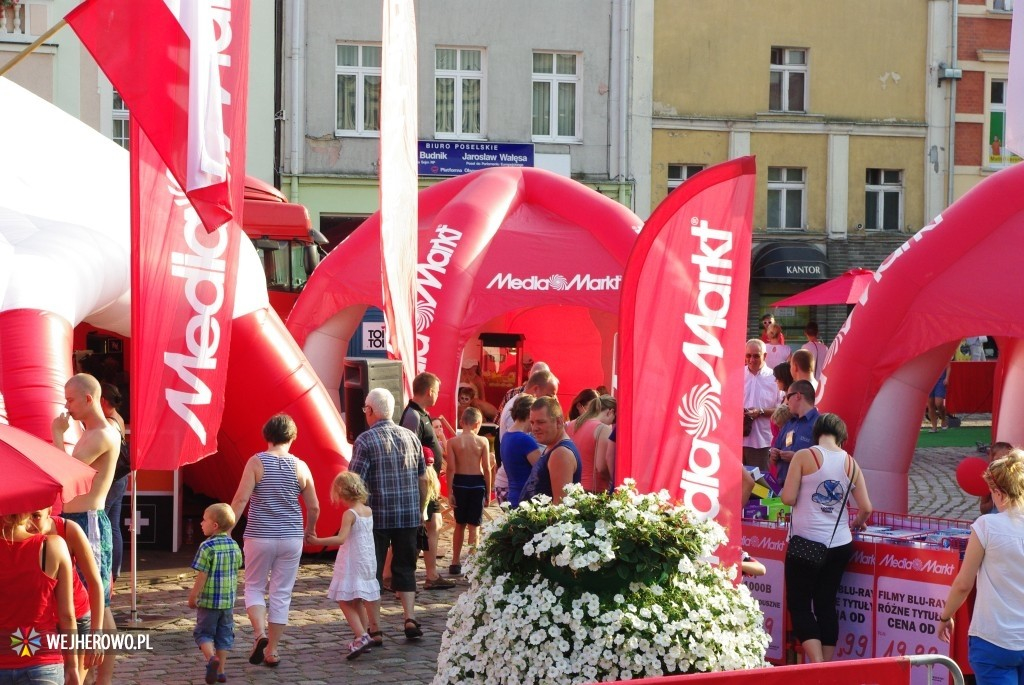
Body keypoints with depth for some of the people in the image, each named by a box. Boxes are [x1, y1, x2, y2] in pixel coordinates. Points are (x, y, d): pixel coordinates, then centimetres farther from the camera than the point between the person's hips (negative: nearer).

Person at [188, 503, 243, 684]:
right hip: (228, 601, 5)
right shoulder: (234, 546, 2)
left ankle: (211, 657, -15)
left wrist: (193, 596, -6)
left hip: (208, 601, -5)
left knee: (203, 633, 8)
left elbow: (202, 576, -16)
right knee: (224, 635, 12)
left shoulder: (207, 547, -16)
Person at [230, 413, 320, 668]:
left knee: (254, 587, 14)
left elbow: (241, 498, -13)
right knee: (281, 594, 10)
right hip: (291, 538, 2)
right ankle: (271, 651, 13)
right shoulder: (300, 467, 1)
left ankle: (260, 634, -9)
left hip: (259, 537, -2)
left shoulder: (257, 462, -7)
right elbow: (314, 508, 6)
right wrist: (309, 530, 24)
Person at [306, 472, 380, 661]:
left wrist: (316, 541, -29)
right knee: (357, 602, 19)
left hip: (352, 565, -8)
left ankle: (361, 636, -20)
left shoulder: (350, 514, -17)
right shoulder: (368, 511, 5)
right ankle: (363, 638, 22)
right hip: (367, 562, 8)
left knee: (344, 601, -6)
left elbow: (341, 538, -28)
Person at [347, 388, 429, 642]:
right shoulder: (411, 437, 5)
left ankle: (375, 629, 7)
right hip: (409, 516, 4)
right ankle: (410, 617, 5)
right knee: (405, 568, 17)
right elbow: (423, 479, 10)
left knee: (372, 571, 6)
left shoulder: (365, 440, -9)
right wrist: (420, 511, 20)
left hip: (376, 517, -4)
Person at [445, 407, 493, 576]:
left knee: (459, 524, 15)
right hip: (477, 483, -1)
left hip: (459, 483, 1)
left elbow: (451, 468, -8)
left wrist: (450, 491, -1)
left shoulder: (453, 441, -5)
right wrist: (488, 492, 3)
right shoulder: (483, 441, -5)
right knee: (474, 525, 4)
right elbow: (487, 469, -5)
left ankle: (456, 563, 22)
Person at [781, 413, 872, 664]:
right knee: (827, 603, 14)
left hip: (807, 542, -4)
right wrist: (857, 523, 24)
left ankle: (817, 664, -9)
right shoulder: (851, 464, 4)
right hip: (839, 544, 4)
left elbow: (788, 498, -12)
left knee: (799, 603, 4)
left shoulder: (804, 457, -8)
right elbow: (866, 508, 3)